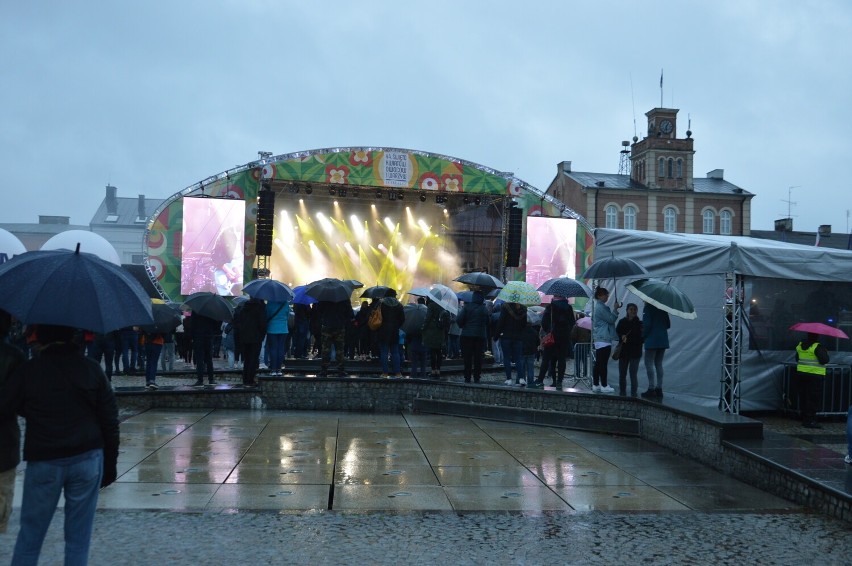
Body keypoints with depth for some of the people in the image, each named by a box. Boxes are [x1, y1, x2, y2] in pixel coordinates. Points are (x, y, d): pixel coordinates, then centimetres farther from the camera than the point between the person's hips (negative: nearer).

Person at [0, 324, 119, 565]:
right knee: (78, 537, 8)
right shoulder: (92, 369, 0)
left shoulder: (27, 371, -5)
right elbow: (110, 420, 2)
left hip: (44, 463, -1)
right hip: (87, 459, 1)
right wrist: (110, 463, 9)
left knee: (30, 535, 11)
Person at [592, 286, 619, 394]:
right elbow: (611, 319, -12)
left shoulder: (597, 306, 19)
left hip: (598, 339, 10)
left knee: (598, 363, 10)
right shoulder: (601, 307, -13)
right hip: (604, 339, -10)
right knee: (603, 364, -7)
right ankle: (604, 386, -6)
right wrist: (615, 309, -3)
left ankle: (596, 385, 13)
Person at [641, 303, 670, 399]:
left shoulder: (648, 308, -8)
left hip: (652, 340, -7)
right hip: (663, 340, 7)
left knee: (649, 363, -3)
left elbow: (647, 325, -14)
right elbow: (668, 324, 15)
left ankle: (651, 389, -8)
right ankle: (659, 389, 10)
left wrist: (643, 336, 0)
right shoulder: (662, 308, 11)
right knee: (659, 364, 11)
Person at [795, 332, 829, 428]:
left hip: (801, 373, 7)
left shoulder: (800, 345, 10)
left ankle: (804, 419, 15)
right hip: (815, 375, -7)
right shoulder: (818, 347, -12)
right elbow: (824, 360, -17)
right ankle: (810, 421, -7)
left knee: (803, 398, 10)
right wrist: (825, 353, 1)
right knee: (813, 399, -4)